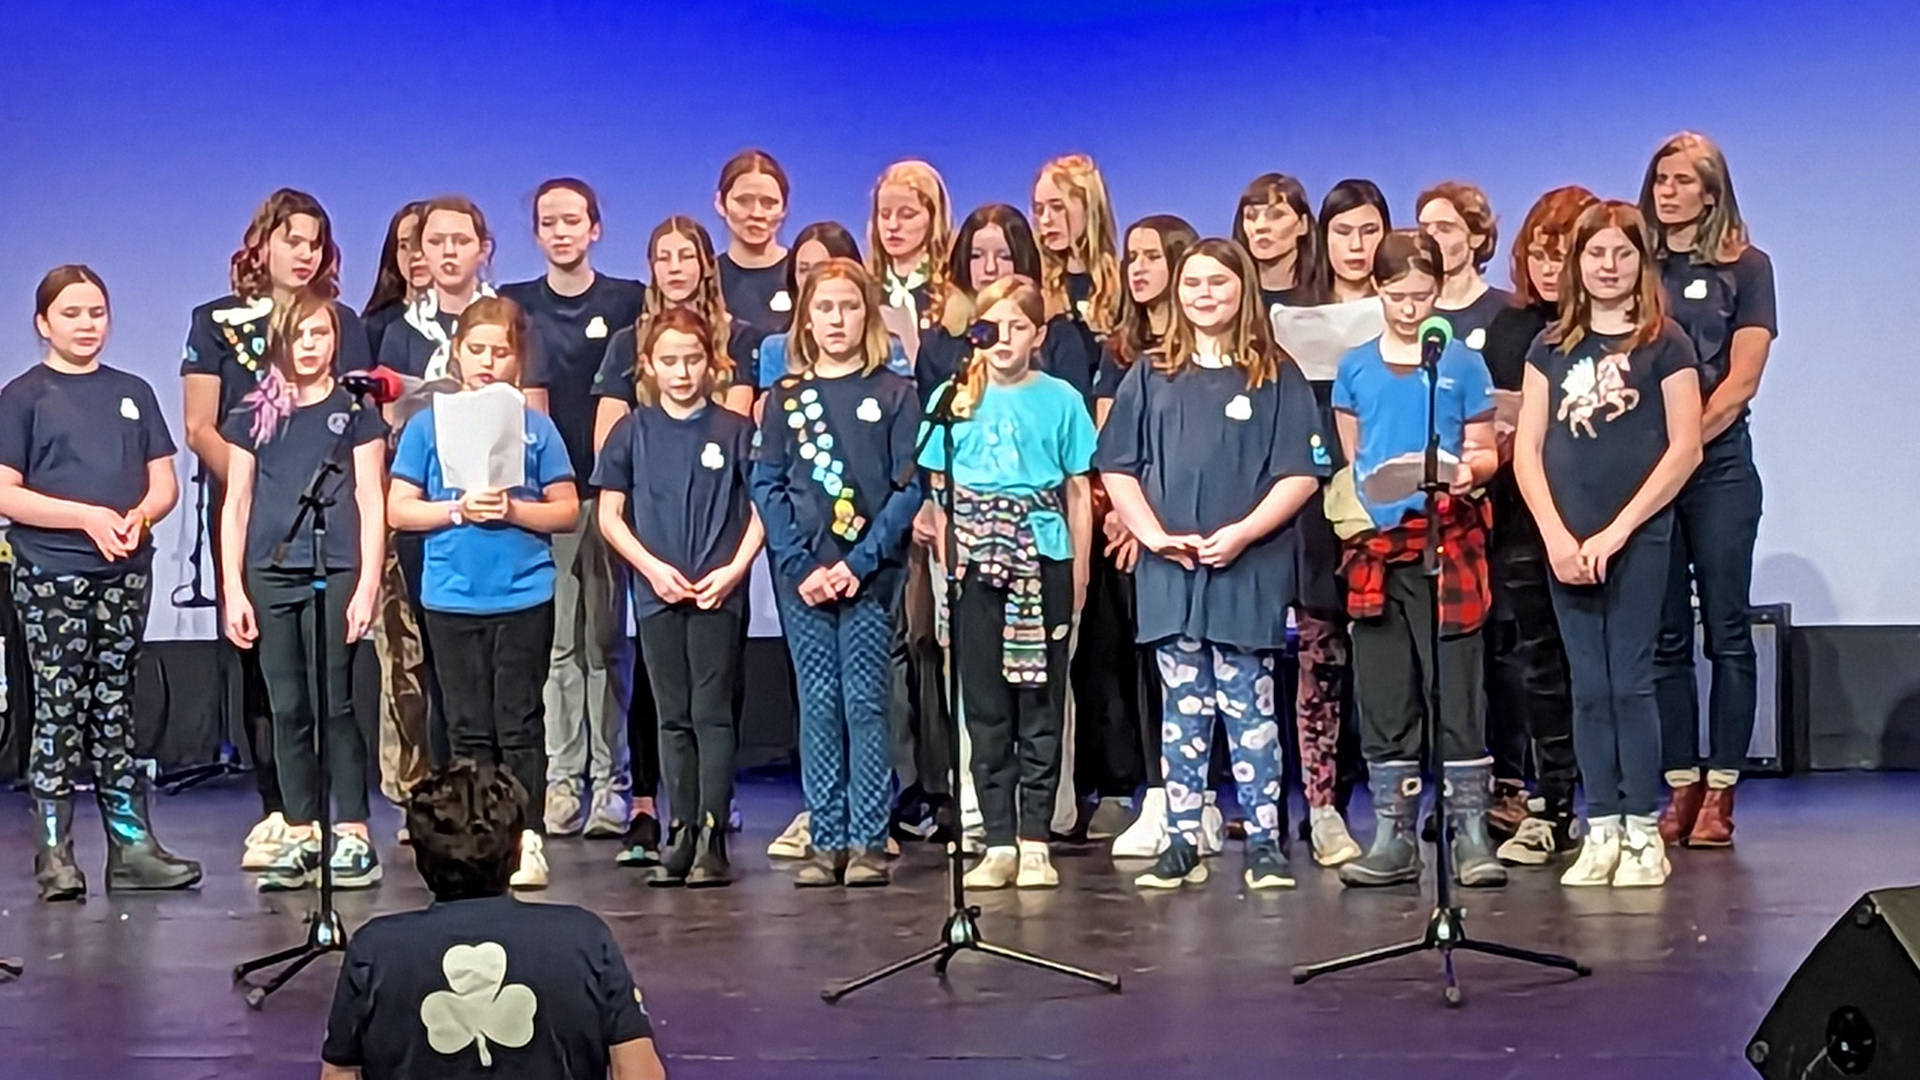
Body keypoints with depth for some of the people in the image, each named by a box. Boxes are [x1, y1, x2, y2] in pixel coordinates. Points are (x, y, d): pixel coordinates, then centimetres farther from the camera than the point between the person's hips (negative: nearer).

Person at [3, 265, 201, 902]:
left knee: (116, 709, 7)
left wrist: (136, 518, -9)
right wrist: (88, 516, -15)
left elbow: (164, 485, 12)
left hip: (126, 574, 4)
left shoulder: (132, 393, 15)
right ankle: (54, 855, 0)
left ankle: (131, 844, 8)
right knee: (59, 711, -4)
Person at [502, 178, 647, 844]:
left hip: (609, 490, -1)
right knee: (554, 644, 1)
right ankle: (560, 780, 6)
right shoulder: (514, 306, 10)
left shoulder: (629, 302, 6)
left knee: (605, 642, 2)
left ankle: (610, 781, 6)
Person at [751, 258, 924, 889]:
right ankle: (825, 841, 9)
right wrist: (802, 567, -8)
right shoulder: (785, 397, 9)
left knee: (865, 705, -2)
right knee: (818, 710, 4)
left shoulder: (894, 395, 3)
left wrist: (860, 562, -13)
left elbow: (910, 487, -4)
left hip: (870, 573, -2)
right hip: (800, 576, 2)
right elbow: (767, 486, 4)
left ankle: (869, 841, 3)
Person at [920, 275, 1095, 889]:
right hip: (976, 567, 2)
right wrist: (948, 563, 1)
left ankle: (1035, 840, 6)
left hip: (1043, 562, -1)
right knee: (984, 706, 4)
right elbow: (939, 492, 9)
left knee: (1040, 702, 2)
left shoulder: (1060, 399, 2)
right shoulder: (954, 400, 6)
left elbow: (1078, 491, 5)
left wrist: (1079, 571, 3)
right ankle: (999, 843, 9)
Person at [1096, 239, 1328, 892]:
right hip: (1167, 568, 3)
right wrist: (1155, 535, -7)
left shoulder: (1277, 377, 3)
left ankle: (1266, 842, 7)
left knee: (1249, 708, 0)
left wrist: (1242, 533, -15)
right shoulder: (1151, 377, 10)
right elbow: (1116, 468, 7)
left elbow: (1301, 473, -3)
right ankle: (1183, 843, 13)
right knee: (1181, 710, 7)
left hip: (1251, 569, -2)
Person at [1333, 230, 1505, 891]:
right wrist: (1357, 515, 5)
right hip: (1375, 545, 3)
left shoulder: (1462, 364, 5)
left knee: (1456, 687, -4)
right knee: (1382, 694, 4)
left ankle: (1471, 832, 1)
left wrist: (1467, 468, -14)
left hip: (1447, 542, -2)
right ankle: (1393, 836, 11)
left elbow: (1485, 452, 7)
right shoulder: (1355, 369, 10)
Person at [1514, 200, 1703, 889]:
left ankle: (1643, 832, 6)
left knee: (1630, 683, -2)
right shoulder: (1552, 347, 11)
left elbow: (1684, 450, -5)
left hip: (1638, 540, -3)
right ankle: (1601, 831, 11)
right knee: (1589, 689, 5)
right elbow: (1527, 449, 7)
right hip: (1566, 543, 3)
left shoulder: (1664, 343, 2)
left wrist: (1615, 531, -10)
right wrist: (1556, 535, -6)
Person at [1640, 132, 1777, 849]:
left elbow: (1741, 380, -3)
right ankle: (1681, 788, 8)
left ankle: (1720, 792, 1)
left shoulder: (1745, 267, 5)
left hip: (1719, 468, -2)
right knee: (1665, 635, 3)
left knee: (1726, 630, -1)